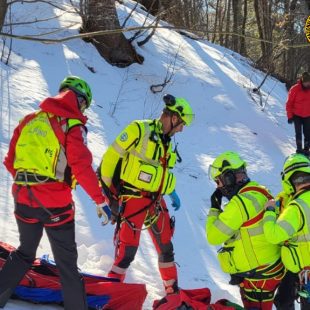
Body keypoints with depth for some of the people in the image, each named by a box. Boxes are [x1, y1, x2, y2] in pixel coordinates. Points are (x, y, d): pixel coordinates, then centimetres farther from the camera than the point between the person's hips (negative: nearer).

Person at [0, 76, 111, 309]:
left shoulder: (29, 120, 9)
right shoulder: (72, 125, -8)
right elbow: (82, 167, -18)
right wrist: (101, 201, -13)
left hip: (23, 199, 5)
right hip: (55, 204, -5)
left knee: (25, 254, 24)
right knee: (67, 262, 8)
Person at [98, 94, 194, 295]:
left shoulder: (167, 141, 13)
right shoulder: (139, 129, -11)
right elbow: (111, 158, -10)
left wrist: (173, 193, 23)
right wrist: (105, 190, -8)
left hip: (156, 201, 8)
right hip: (133, 199, -8)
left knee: (166, 245, 15)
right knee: (128, 248, -11)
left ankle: (173, 289, 30)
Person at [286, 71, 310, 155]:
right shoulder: (295, 89, -15)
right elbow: (289, 104, -8)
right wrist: (290, 116, -10)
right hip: (297, 115, -2)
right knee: (298, 133, -6)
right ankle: (299, 149, 1)